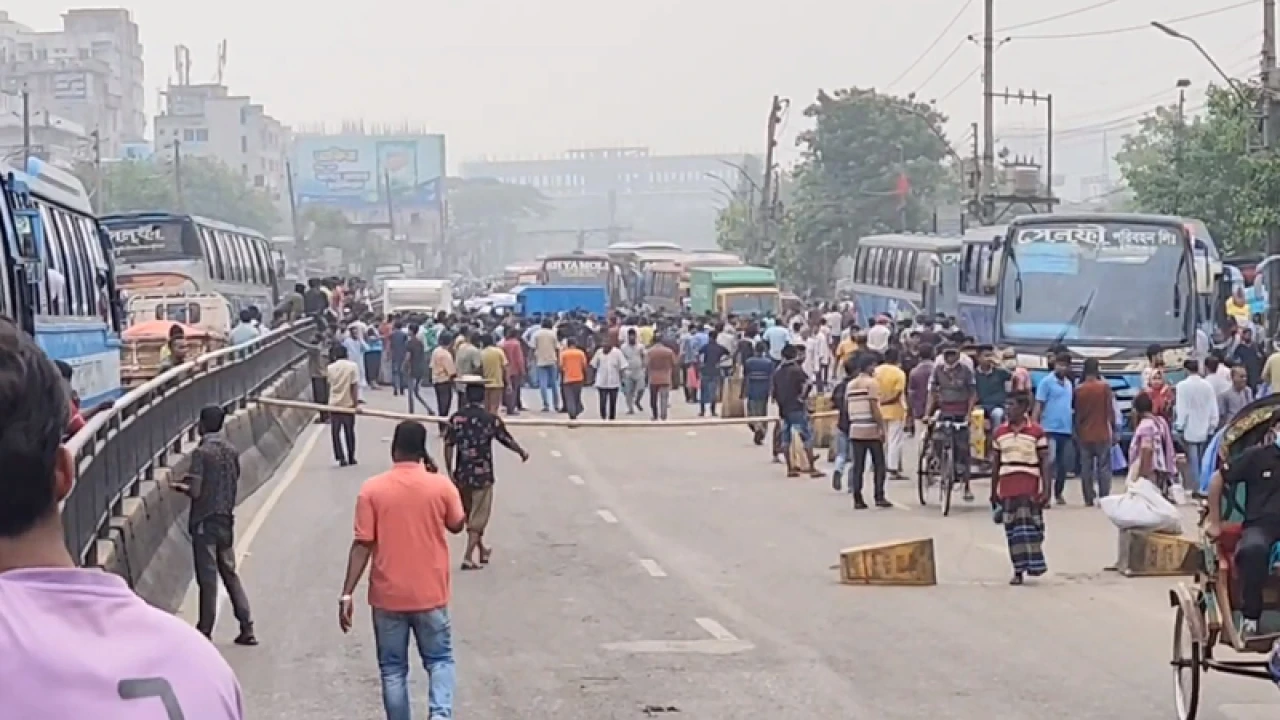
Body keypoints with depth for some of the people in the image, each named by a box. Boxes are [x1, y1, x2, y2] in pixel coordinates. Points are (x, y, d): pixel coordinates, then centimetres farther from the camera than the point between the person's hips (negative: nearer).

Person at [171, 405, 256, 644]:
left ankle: (205, 630, 7)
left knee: (208, 578, 0)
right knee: (230, 573, 12)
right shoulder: (232, 451, 4)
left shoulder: (201, 452, -15)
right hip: (226, 519, 6)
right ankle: (247, 628, 8)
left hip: (205, 521, -6)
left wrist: (181, 487, 2)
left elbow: (195, 491, -18)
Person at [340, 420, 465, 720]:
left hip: (387, 596, 0)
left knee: (393, 668, 11)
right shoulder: (441, 486, -6)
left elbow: (362, 545, -10)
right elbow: (457, 525, 12)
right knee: (439, 660, 15)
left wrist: (347, 594, -6)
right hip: (430, 595, 0)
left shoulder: (372, 489, -8)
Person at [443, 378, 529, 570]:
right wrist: (522, 453, 21)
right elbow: (507, 440, 3)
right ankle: (468, 557, -6)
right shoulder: (490, 418, -7)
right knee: (478, 518, 3)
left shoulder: (456, 418, -1)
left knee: (470, 516, 20)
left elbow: (448, 446, -5)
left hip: (462, 475, 3)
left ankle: (482, 550, 35)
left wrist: (451, 472, 1)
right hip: (482, 475, -3)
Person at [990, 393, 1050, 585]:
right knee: (1012, 530, 3)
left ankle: (1033, 565, -1)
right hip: (1007, 488, 3)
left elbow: (1044, 461, -2)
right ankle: (1018, 570, 7)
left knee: (1030, 527, -5)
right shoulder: (999, 433, 9)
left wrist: (1046, 489, -9)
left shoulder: (1036, 432, -2)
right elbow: (995, 463, 13)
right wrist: (993, 492, 13)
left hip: (1030, 489, -3)